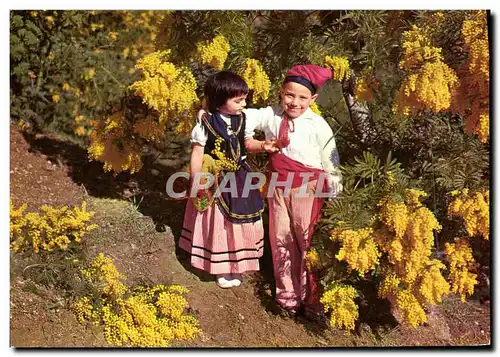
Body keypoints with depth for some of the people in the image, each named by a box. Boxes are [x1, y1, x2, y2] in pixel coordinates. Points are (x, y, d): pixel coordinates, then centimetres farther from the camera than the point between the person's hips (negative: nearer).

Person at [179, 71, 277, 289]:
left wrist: (262, 146, -7)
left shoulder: (241, 119, -4)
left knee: (239, 222, 15)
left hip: (238, 179, 5)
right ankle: (222, 268, 25)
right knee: (218, 224, 8)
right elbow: (197, 155, -13)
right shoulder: (205, 123, -19)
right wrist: (197, 185, -13)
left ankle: (235, 263, 34)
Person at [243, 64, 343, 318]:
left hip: (307, 190, -4)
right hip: (278, 187, 4)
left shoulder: (318, 126, -11)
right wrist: (250, 142, 4)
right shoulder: (271, 116, -1)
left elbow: (330, 162, -6)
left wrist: (335, 195, -3)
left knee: (308, 240, 3)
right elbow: (246, 117, 15)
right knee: (280, 240, 12)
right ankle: (287, 295, 28)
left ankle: (312, 298, 19)